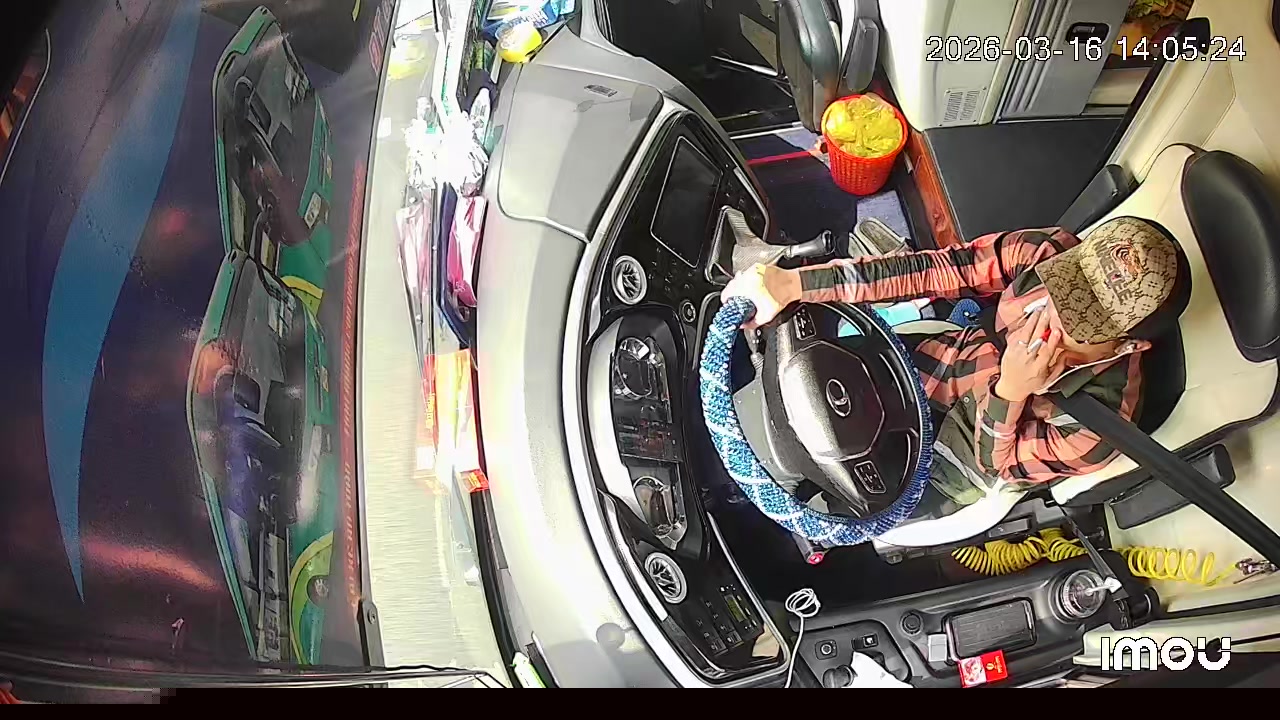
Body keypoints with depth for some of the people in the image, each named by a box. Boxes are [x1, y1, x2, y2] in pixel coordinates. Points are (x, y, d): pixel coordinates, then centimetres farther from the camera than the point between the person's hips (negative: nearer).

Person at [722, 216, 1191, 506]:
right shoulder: (1050, 254, -27)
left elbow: (996, 465, -20)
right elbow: (934, 270, -26)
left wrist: (1008, 393, -40)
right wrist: (793, 284, -31)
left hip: (946, 465, -3)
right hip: (929, 366, 4)